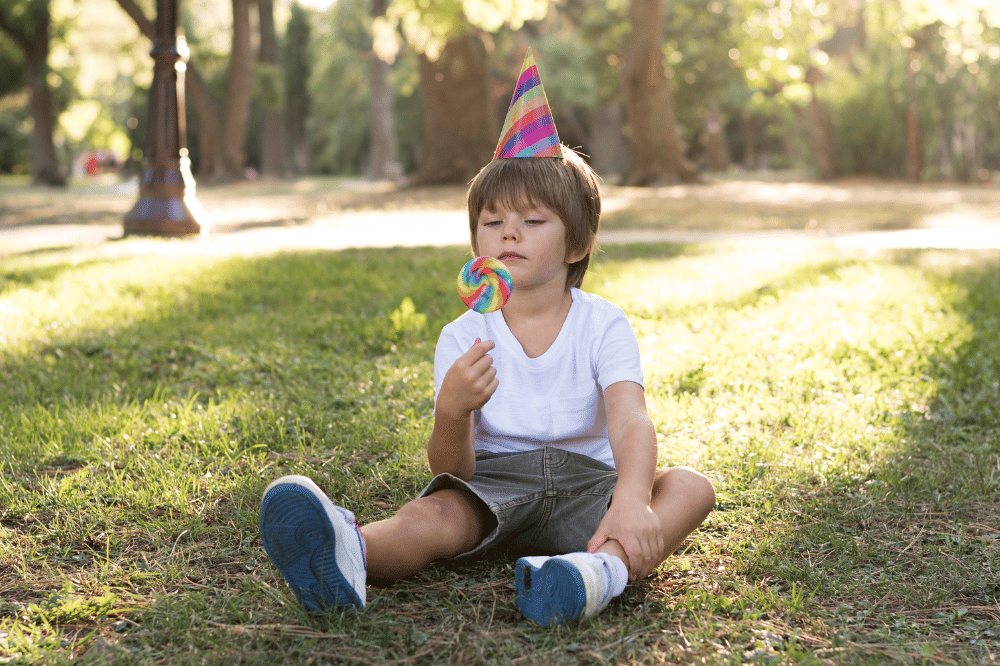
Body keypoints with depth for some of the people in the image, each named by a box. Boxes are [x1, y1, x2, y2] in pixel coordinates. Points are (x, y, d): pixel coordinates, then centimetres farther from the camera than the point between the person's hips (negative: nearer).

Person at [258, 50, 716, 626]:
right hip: (491, 484, -1)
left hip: (586, 481, 1)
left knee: (691, 487, -25)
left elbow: (630, 421, -21)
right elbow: (454, 469, -9)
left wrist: (632, 499, -43)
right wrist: (452, 413, -34)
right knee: (436, 514, -32)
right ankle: (348, 556, -64)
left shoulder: (603, 325, -3)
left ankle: (604, 568, -55)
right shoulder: (464, 340, -1)